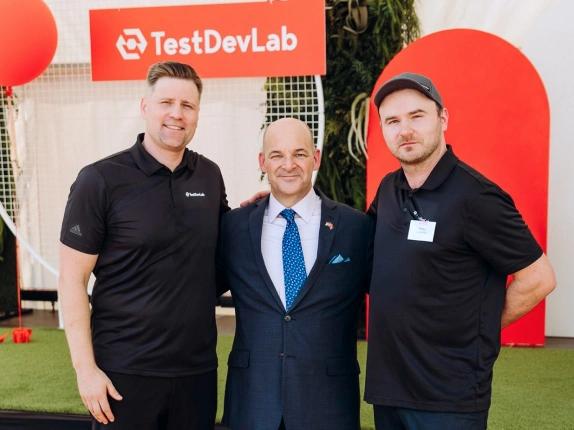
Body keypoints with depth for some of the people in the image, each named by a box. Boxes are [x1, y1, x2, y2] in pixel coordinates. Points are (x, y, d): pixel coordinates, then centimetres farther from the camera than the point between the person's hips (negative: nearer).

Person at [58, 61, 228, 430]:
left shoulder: (210, 175, 4)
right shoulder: (101, 180, -9)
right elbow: (72, 279, -8)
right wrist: (86, 368, -12)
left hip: (198, 368, 4)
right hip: (125, 372, -4)